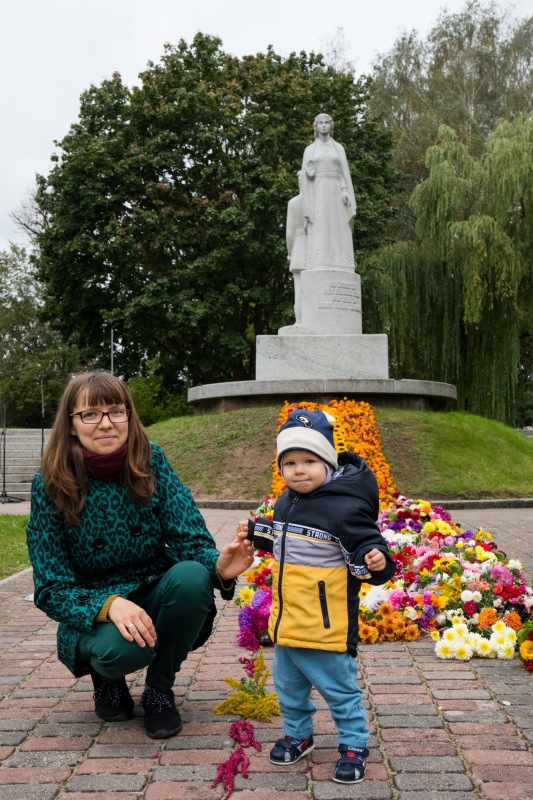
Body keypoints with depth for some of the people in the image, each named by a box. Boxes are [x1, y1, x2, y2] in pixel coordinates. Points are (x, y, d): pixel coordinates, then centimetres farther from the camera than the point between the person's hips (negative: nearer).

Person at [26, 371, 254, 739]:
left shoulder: (152, 462, -11)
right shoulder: (50, 486, -15)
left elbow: (191, 539, -17)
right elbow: (51, 589, -15)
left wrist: (219, 566, -40)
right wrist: (110, 605, -34)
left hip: (155, 603, 2)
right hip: (93, 617, -2)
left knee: (192, 576, -31)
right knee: (121, 648, -35)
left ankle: (160, 689, -5)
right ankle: (107, 676, 5)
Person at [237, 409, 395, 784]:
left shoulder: (346, 507, -22)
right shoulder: (287, 502, 5)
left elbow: (368, 548, -22)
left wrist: (377, 562, -41)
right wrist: (256, 531, 23)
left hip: (326, 624, -8)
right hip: (286, 620, 8)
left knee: (339, 687, 8)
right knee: (289, 685, 23)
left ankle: (354, 745, 27)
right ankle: (298, 734, 44)